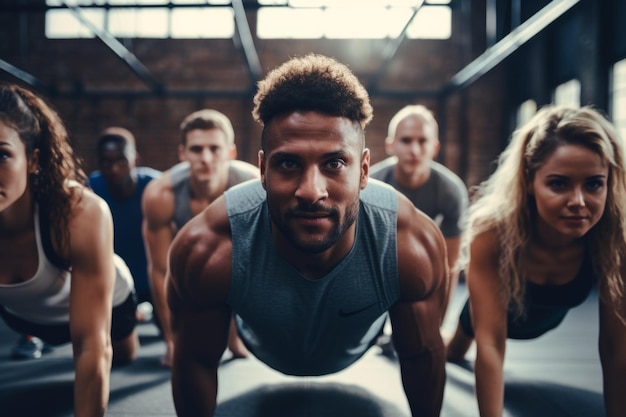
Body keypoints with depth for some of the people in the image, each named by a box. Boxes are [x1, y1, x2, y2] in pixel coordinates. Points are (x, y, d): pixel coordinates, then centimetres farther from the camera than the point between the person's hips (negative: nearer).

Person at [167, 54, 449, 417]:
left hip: (360, 348, 1)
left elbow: (422, 354, -22)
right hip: (263, 350, 0)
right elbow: (196, 360, -24)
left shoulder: (414, 245, -41)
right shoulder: (207, 250, -43)